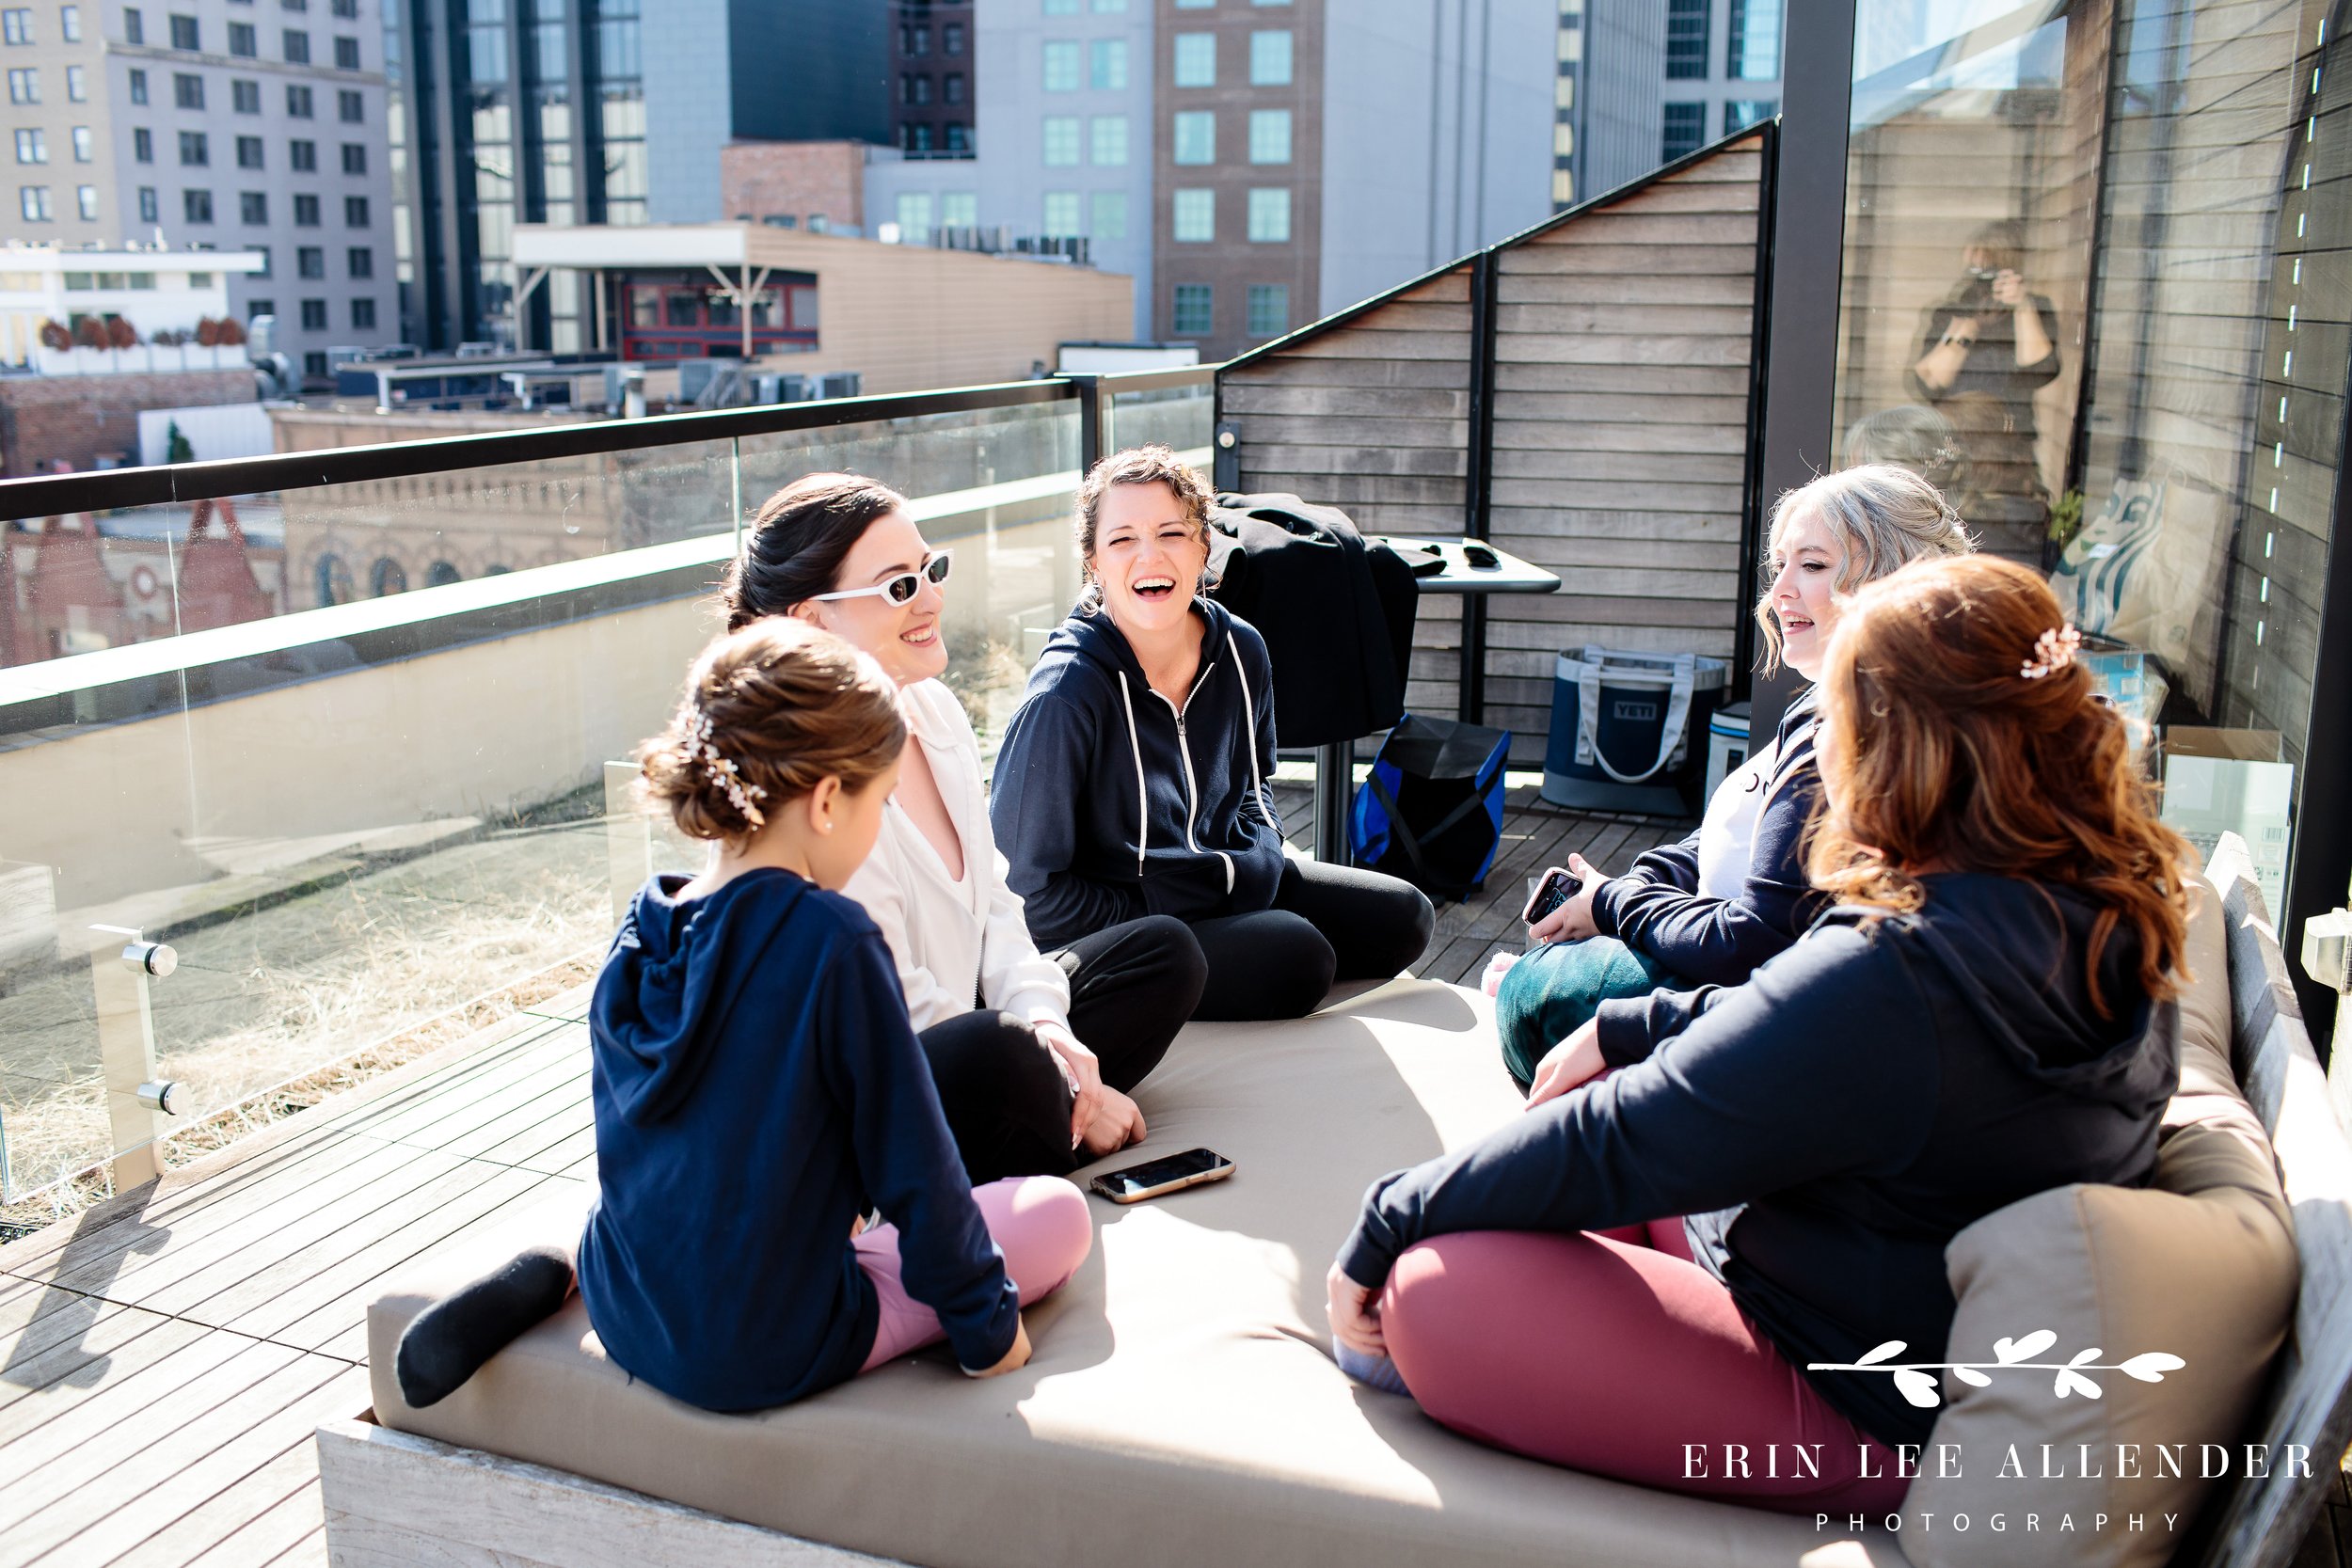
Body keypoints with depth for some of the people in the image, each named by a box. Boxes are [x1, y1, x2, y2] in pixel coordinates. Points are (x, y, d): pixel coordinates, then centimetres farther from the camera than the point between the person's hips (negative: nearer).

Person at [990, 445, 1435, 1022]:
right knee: (1293, 955, -27)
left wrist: (1260, 856, -3)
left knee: (1403, 918, 6)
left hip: (1227, 883, 8)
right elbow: (1026, 888, -20)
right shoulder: (1064, 696, -24)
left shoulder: (1241, 651, -4)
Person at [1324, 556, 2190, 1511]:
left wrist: (1386, 1225, -13)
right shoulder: (2111, 917, -3)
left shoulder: (1888, 982, -33)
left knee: (1428, 1290, -18)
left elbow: (1616, 1147, -25)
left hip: (1868, 1431, -10)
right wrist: (1631, 1029, 13)